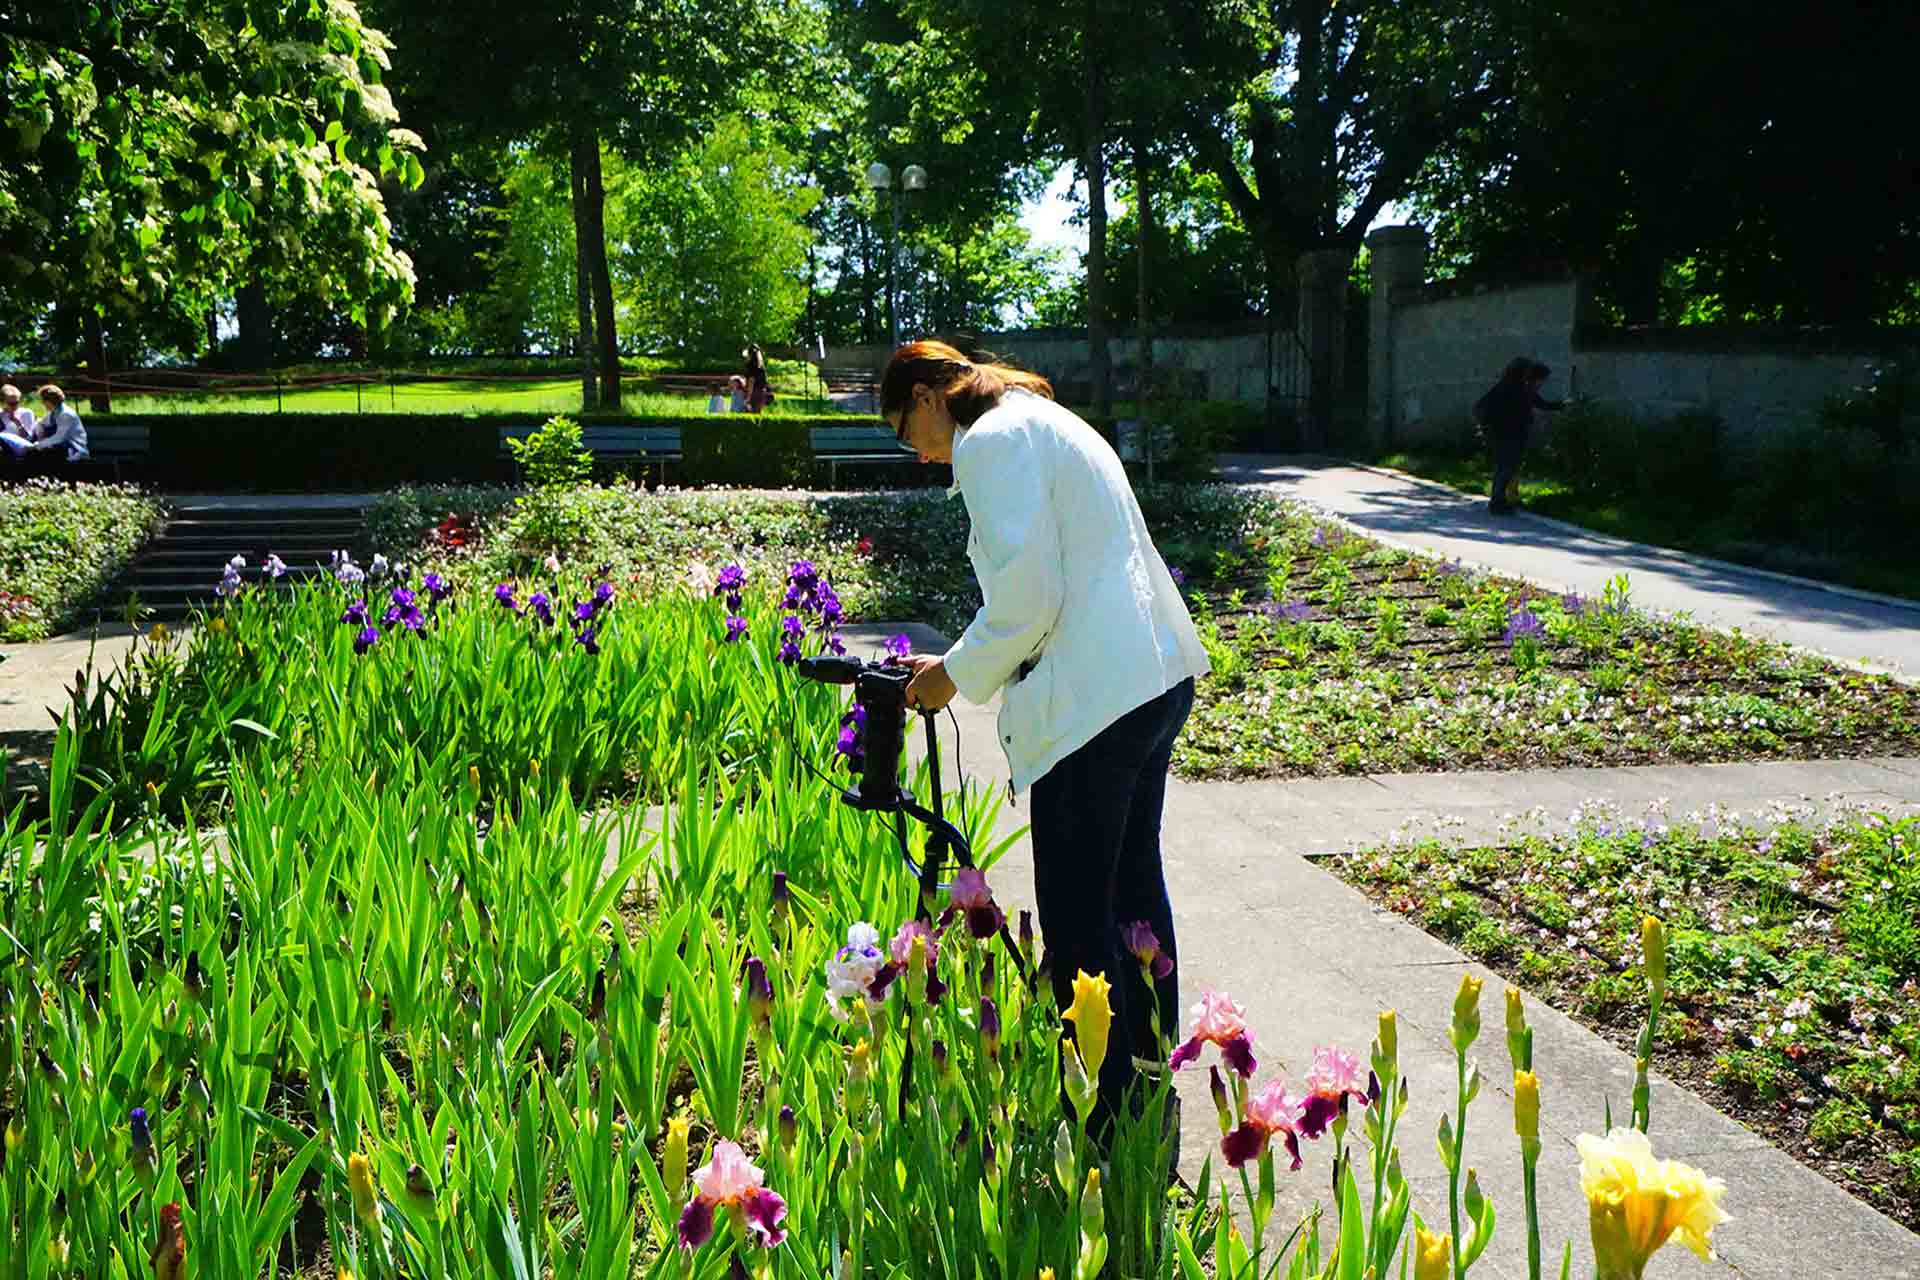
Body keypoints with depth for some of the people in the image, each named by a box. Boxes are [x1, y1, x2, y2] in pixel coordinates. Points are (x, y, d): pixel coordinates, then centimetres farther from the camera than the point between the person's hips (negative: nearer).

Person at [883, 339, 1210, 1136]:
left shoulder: (990, 441, -9)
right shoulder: (1048, 423, 22)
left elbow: (1026, 592, -18)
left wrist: (959, 674, -2)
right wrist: (969, 666, 18)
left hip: (1095, 702, -11)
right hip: (1158, 675, 11)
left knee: (1076, 922, -3)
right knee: (1133, 888, 21)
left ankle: (1107, 1121, 3)